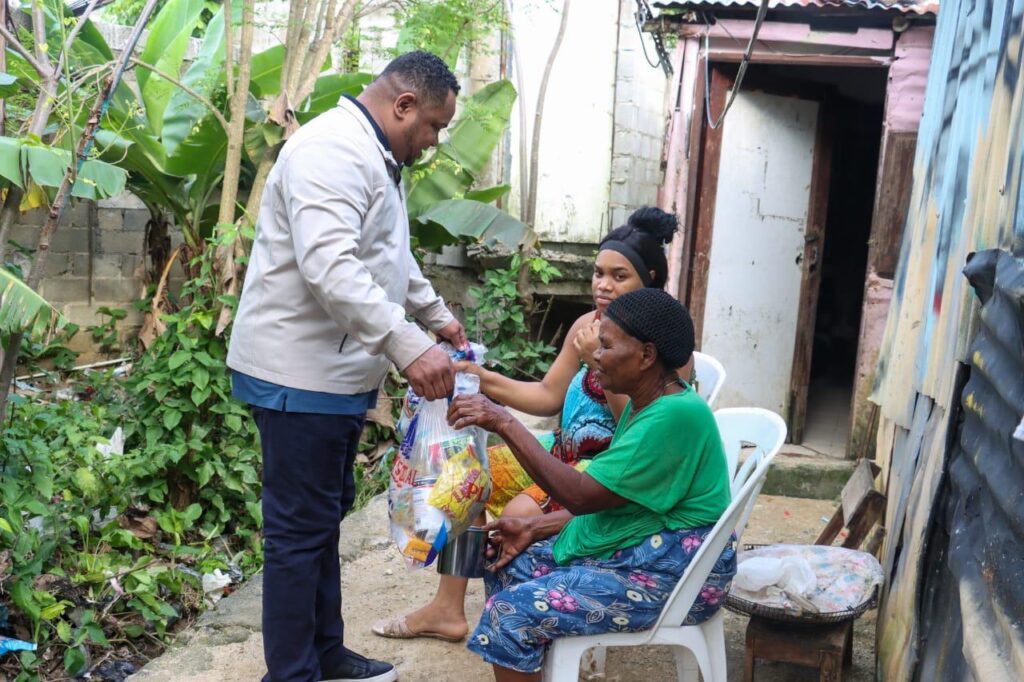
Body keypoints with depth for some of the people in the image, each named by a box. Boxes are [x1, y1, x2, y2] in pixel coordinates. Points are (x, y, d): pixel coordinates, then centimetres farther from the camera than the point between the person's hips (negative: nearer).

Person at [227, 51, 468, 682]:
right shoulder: (333, 151, -19)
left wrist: (438, 314, 31)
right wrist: (408, 347, -37)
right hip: (300, 374, -11)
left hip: (336, 371, 11)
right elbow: (330, 268, -33)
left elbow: (393, 257, 30)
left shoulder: (379, 159, 16)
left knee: (326, 514, 18)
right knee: (301, 528, -2)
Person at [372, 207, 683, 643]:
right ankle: (448, 608, 7)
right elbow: (549, 396, 8)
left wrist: (601, 362, -26)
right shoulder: (588, 325, 6)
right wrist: (482, 379, -4)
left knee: (521, 513, -29)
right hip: (564, 457, 9)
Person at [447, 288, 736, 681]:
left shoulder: (675, 414, -24)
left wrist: (506, 424, -25)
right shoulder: (644, 403, 8)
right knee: (507, 566, 12)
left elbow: (581, 496, -26)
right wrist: (534, 528, 4)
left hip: (670, 573, -10)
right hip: (628, 549, 10)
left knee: (511, 613, -18)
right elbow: (604, 499, 13)